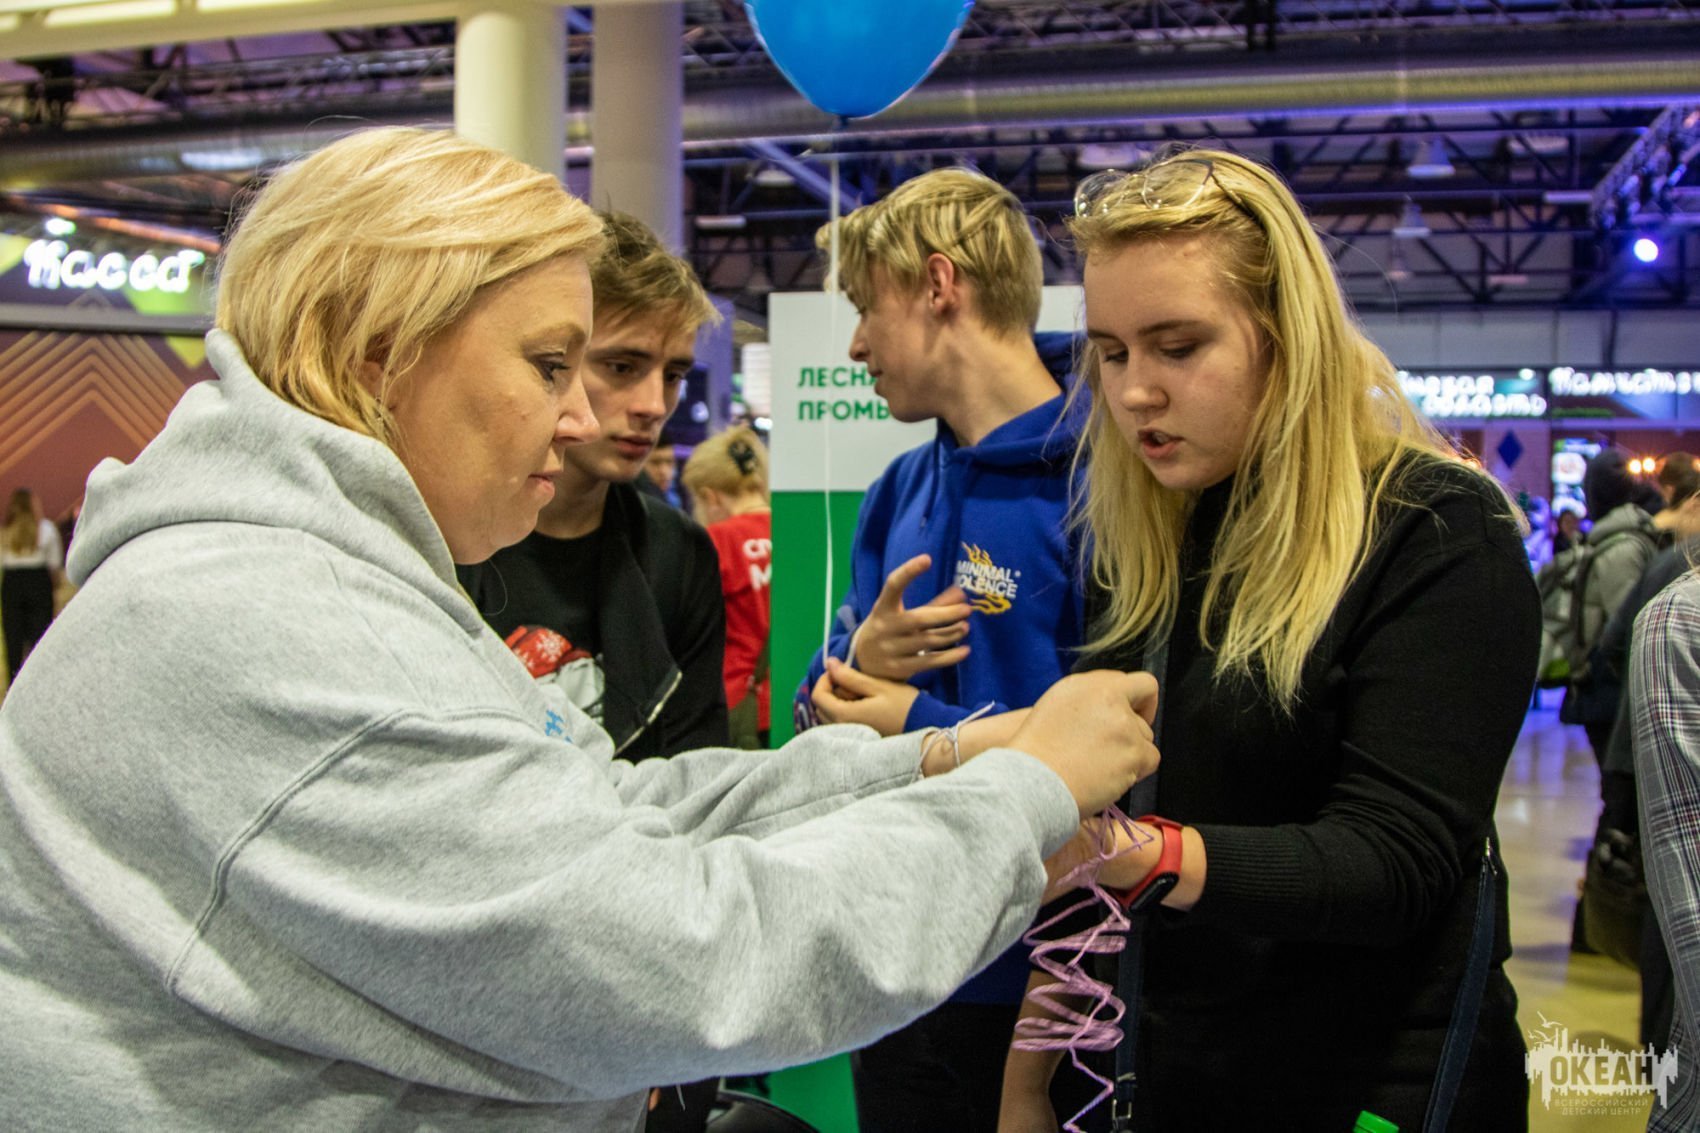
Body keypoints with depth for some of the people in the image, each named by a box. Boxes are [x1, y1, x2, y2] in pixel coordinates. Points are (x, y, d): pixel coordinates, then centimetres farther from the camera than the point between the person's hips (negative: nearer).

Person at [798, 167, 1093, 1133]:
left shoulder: (1096, 479, -19)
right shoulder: (901, 494, 6)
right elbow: (828, 708, 9)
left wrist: (923, 725, -17)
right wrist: (859, 667, -12)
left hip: (1037, 984, -7)